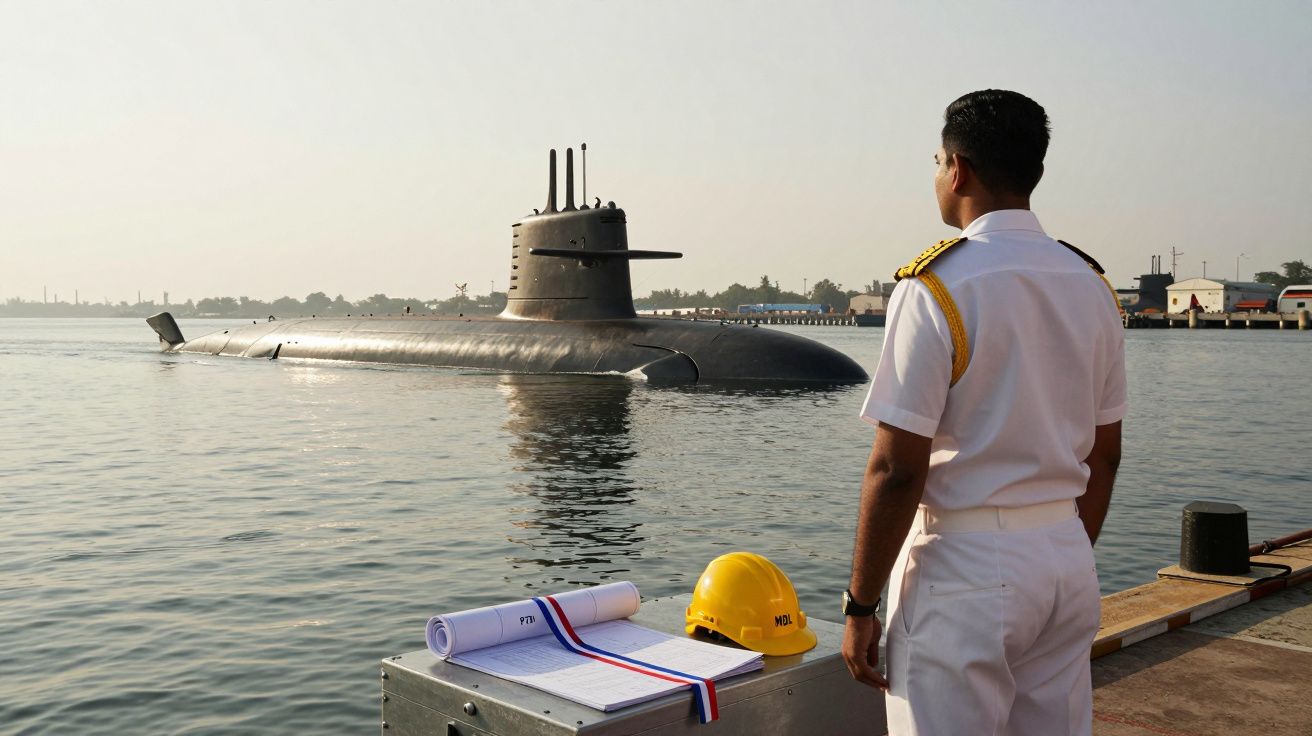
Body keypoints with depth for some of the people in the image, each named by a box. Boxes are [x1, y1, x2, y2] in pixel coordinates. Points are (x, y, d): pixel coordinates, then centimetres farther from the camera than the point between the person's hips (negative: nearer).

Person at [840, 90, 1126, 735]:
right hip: (1068, 560, 7)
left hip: (963, 564, -7)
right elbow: (1105, 457, 13)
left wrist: (860, 605, -10)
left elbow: (897, 469, -18)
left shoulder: (936, 286, -15)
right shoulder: (1093, 285, 7)